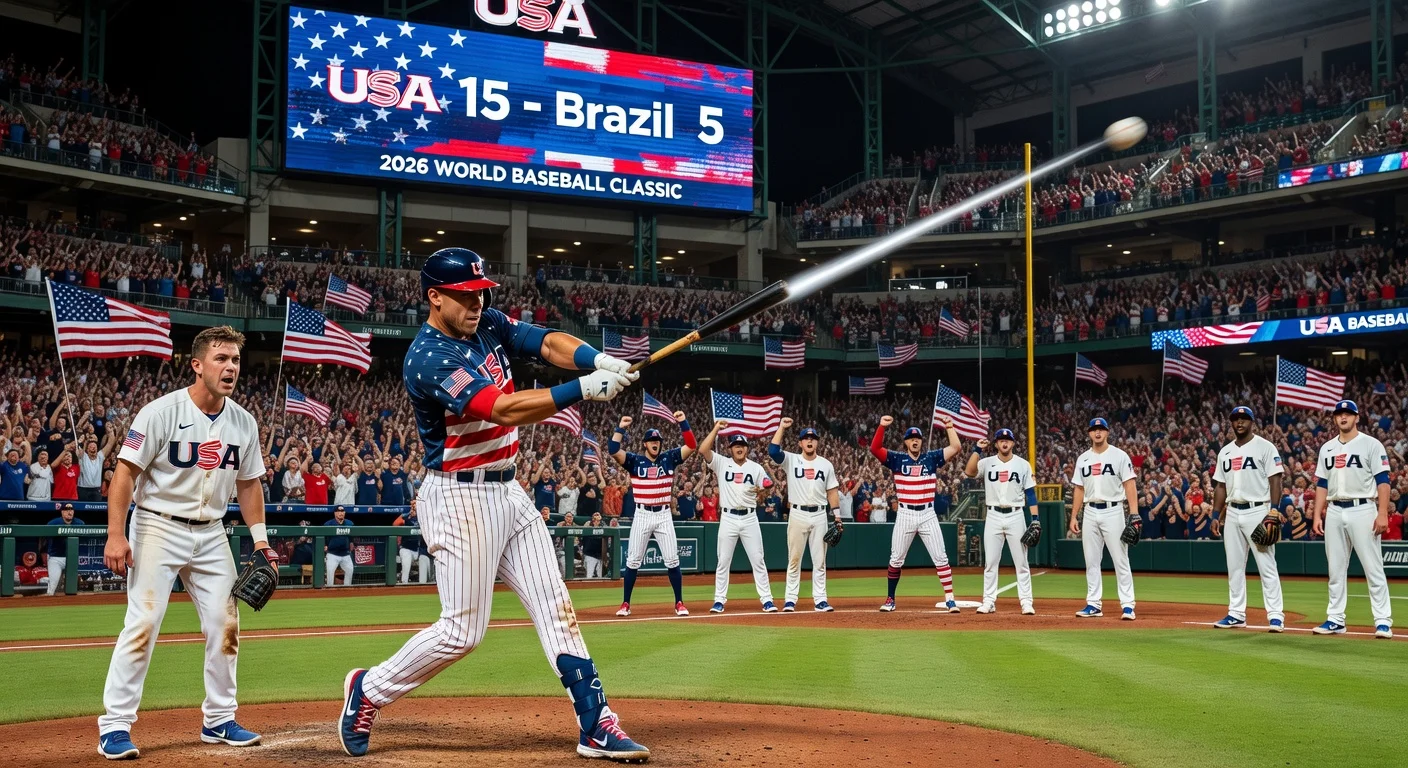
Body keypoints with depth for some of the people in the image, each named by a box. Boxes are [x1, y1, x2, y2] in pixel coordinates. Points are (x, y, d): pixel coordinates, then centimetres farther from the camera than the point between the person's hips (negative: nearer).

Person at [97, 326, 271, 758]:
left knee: (225, 624, 5)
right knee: (143, 622, -11)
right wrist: (116, 536, -21)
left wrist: (260, 539, 7)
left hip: (211, 534, 5)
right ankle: (115, 725, -1)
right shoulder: (162, 412, -13)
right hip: (158, 528, -5)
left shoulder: (243, 423, 3)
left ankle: (219, 719, 20)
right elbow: (124, 472, -14)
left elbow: (248, 483, 13)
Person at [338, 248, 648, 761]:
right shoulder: (427, 360, -20)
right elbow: (504, 409, -30)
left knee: (555, 607, 5)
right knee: (462, 631, -5)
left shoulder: (488, 326, 5)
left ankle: (595, 725, 8)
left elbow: (548, 343, -4)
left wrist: (599, 360, -25)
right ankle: (369, 689, 16)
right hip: (460, 499, -8)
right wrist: (583, 389, -35)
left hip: (508, 491, 8)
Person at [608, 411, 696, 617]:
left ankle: (679, 603, 8)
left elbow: (692, 445, -3)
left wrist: (683, 422, -12)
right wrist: (621, 428, -18)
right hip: (642, 515, -1)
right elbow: (613, 450, -13)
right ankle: (625, 604, 10)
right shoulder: (635, 461, 1)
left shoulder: (669, 458, 5)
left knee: (672, 560, 0)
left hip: (664, 515, 1)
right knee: (633, 560, 2)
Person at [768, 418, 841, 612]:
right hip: (797, 514, -2)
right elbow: (773, 450, -17)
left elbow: (832, 491, 10)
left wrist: (837, 516, 2)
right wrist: (781, 427, -16)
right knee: (794, 559, 2)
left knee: (819, 560, 4)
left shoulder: (826, 464, 9)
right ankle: (790, 599, 6)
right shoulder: (791, 460, 1)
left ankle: (820, 600, 8)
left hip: (819, 515, 2)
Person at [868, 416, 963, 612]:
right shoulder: (897, 459, 3)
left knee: (940, 557, -2)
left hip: (928, 515, 0)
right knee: (896, 559, 5)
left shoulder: (931, 458, 6)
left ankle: (950, 599, 2)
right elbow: (874, 449, -9)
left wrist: (950, 427, -10)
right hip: (905, 514, 0)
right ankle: (890, 599, 17)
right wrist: (881, 426, -18)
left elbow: (955, 448, 0)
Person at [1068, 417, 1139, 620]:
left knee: (1121, 560, -5)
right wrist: (1074, 517, 9)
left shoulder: (1119, 456, -2)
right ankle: (1093, 605, 12)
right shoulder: (1083, 459, 11)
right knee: (1091, 561, 6)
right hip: (1090, 513, 5)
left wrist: (1134, 514, -15)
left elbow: (1129, 485, -7)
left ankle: (1127, 605, -3)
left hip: (1113, 511, -5)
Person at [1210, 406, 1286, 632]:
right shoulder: (1225, 452, 14)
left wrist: (1273, 512, -16)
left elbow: (1275, 480, -8)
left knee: (1267, 565, -7)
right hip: (1232, 513, 6)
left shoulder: (1264, 447, -3)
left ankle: (1275, 615, -6)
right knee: (1234, 566, 9)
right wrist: (1216, 516, 10)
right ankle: (1236, 613, 15)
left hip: (1257, 511, -6)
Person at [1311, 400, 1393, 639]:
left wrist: (1382, 514, -16)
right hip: (1334, 512, 5)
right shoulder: (1327, 448, 14)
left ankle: (1383, 621, -3)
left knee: (1373, 568, -5)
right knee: (1335, 569, 8)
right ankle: (1335, 619, 13)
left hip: (1362, 510, -5)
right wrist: (1317, 515, 7)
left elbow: (1383, 481, -7)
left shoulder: (1371, 445, -1)